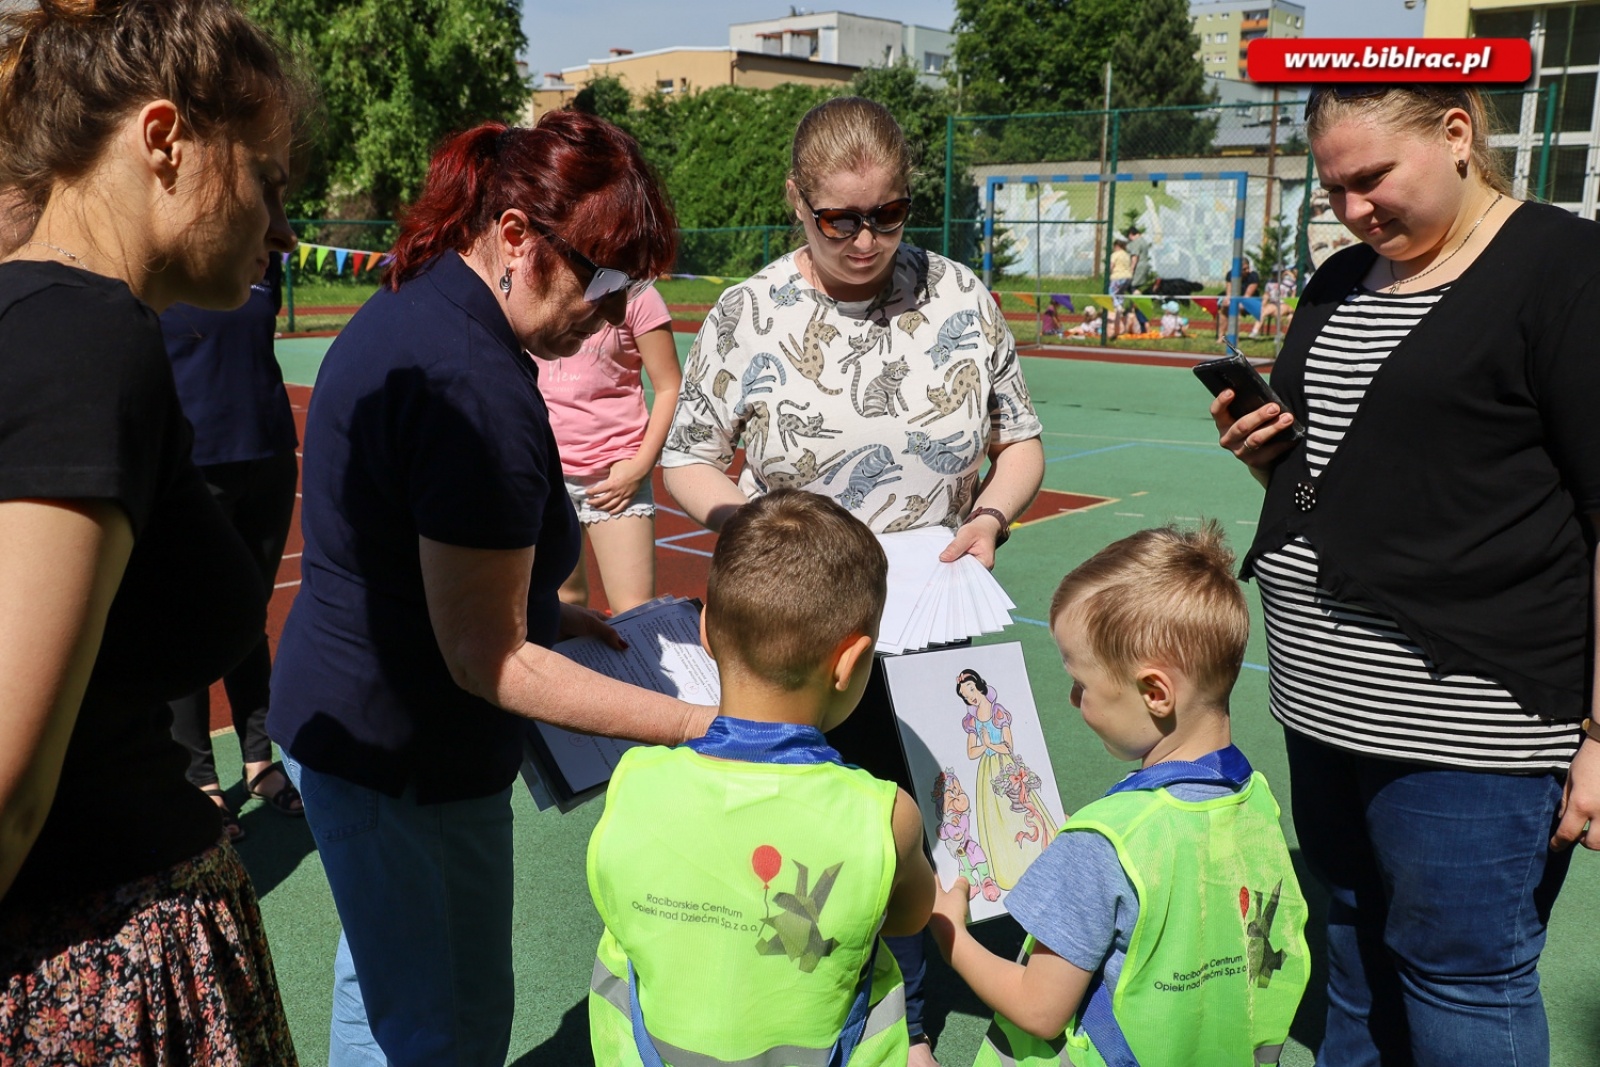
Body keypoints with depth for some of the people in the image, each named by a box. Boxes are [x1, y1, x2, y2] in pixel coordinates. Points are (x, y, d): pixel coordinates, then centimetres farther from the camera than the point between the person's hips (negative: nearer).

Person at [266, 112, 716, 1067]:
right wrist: (700, 727, -25)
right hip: (410, 761, -10)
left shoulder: (408, 310, 3)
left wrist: (543, 612, 12)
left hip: (337, 713, 10)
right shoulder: (480, 392, -28)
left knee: (380, 979, 28)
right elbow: (487, 660, -26)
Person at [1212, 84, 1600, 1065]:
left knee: (1460, 977, 3)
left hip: (1466, 720, -7)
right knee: (1354, 947, 19)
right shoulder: (1342, 282, 14)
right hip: (1324, 695, 7)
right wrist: (1264, 451, 2)